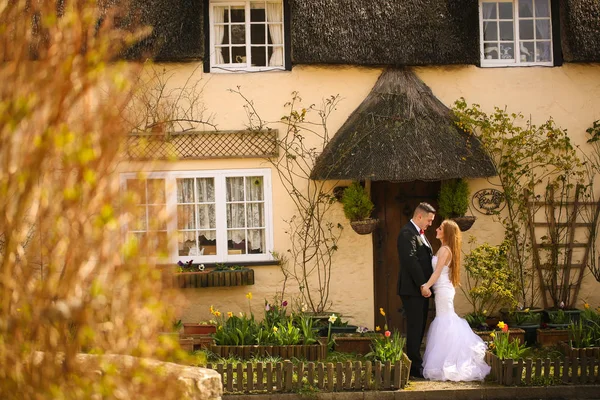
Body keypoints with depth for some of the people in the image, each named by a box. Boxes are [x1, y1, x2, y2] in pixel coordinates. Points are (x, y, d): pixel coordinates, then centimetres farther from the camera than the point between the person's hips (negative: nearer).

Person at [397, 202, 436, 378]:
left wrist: (426, 284, 10)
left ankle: (415, 363, 18)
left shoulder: (419, 234, 19)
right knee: (415, 328, -7)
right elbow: (411, 261, -21)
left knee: (419, 328, 12)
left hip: (421, 288, 10)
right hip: (412, 289, -10)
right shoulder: (407, 233, -14)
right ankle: (415, 366, -5)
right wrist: (423, 284, -21)